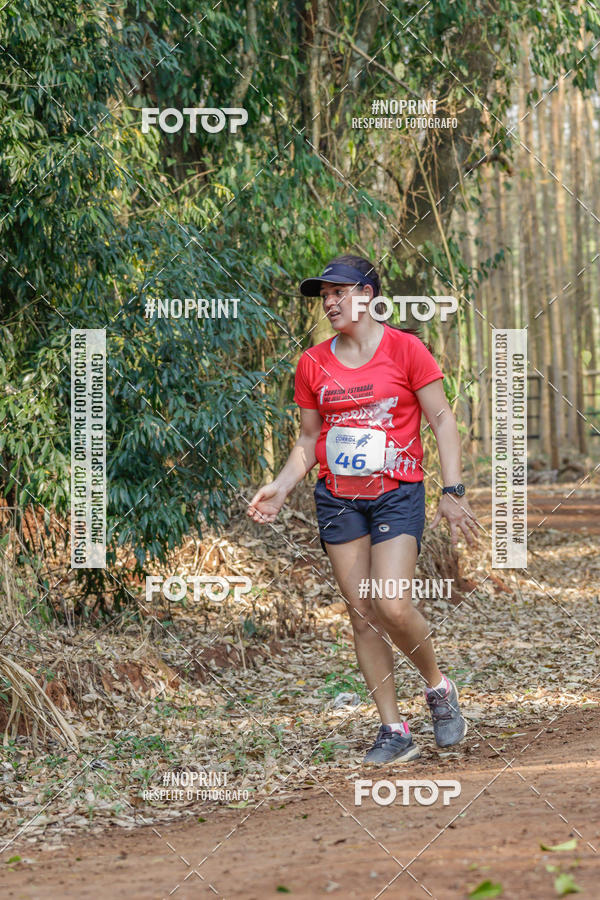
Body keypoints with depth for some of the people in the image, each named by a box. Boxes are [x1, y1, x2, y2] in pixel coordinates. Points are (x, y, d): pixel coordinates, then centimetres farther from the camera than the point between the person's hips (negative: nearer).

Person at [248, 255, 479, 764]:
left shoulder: (404, 349, -4)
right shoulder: (313, 364, 7)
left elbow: (442, 420, -2)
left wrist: (452, 492, -10)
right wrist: (281, 488, 0)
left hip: (397, 493, -4)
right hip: (338, 498, 4)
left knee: (393, 606, -18)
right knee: (362, 613, 1)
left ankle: (438, 688, 10)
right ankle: (393, 731, 8)